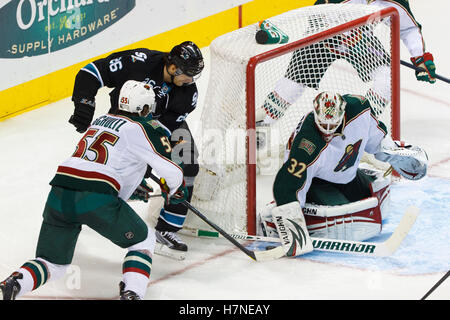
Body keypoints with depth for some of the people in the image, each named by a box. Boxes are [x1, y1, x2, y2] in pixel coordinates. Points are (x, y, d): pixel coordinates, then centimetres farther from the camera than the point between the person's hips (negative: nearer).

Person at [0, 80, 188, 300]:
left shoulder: (100, 120, 26)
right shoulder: (144, 129, 5)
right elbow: (171, 171, 6)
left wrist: (135, 187, 51)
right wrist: (176, 191, 28)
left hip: (58, 195, 6)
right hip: (96, 198, -6)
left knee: (52, 264, 16)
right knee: (143, 240, 17)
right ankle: (131, 293, 0)